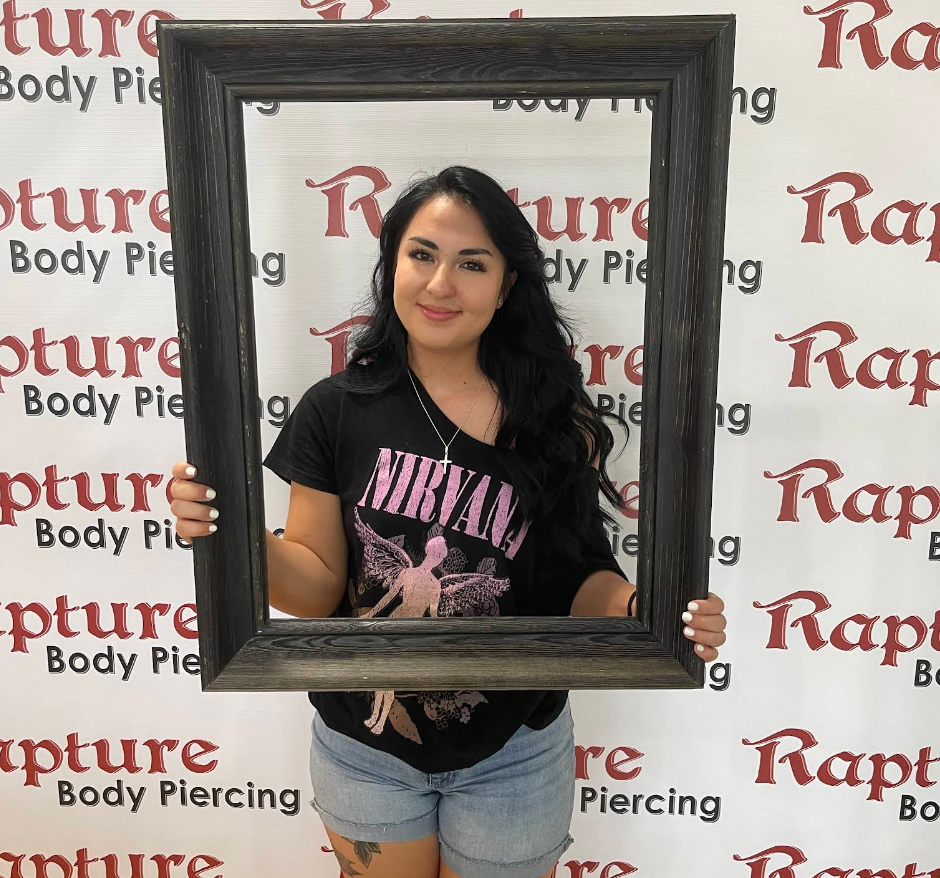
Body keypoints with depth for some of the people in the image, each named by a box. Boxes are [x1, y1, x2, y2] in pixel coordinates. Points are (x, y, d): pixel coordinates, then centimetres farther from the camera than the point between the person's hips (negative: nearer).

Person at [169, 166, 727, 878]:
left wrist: (642, 606, -25)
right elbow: (318, 587, -9)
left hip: (510, 758, 0)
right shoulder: (337, 410, -10)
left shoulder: (553, 419, -11)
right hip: (364, 749, 1)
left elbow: (582, 578, -6)